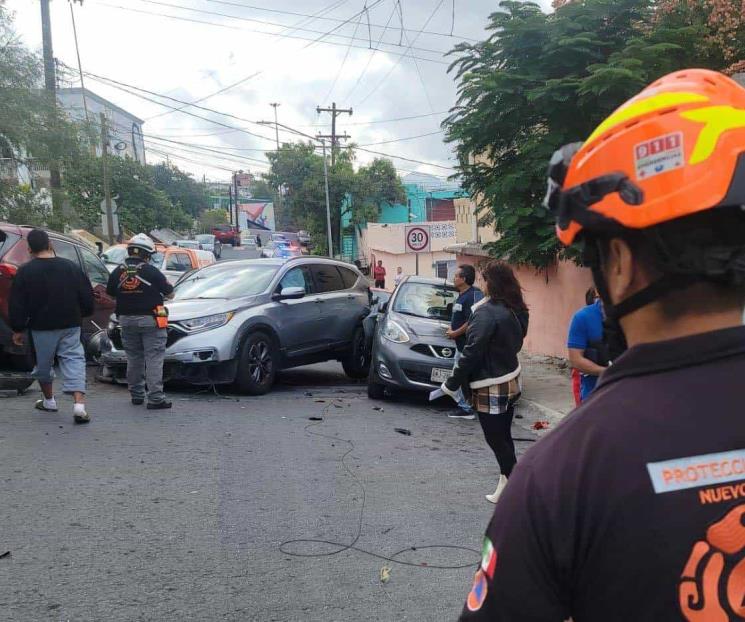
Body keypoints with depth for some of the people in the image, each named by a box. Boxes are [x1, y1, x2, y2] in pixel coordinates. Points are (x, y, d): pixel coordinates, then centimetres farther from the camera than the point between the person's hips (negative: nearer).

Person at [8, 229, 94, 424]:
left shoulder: (25, 272, -8)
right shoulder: (72, 267, -1)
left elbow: (17, 305, -5)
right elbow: (87, 297, 6)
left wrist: (18, 330, 4)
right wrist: (80, 316, 23)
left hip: (42, 327, -1)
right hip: (70, 326, 2)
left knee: (43, 364, 17)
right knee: (74, 361, 0)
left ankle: (49, 400, 33)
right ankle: (79, 405, -16)